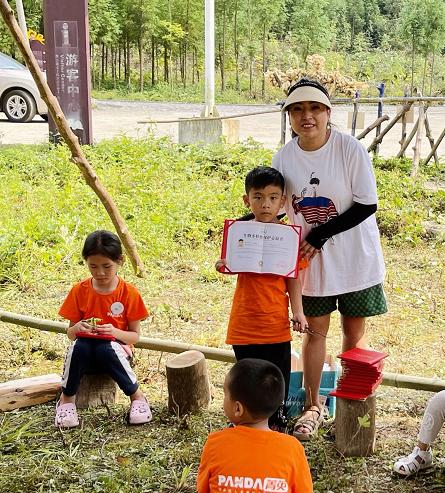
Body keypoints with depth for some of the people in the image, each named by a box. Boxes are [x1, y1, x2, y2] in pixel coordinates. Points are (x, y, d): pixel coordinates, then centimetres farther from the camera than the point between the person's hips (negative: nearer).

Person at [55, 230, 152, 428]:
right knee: (79, 345, -33)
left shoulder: (129, 293, -7)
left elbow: (135, 336, -4)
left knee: (106, 349, -35)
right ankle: (67, 398, -12)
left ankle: (137, 396, -16)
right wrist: (78, 328, -23)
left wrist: (115, 332, -25)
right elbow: (70, 333, 1)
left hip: (115, 348, -1)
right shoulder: (80, 291, -3)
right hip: (86, 353, 1)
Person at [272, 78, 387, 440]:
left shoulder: (351, 149, -17)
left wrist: (321, 234, -20)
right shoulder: (284, 157, -5)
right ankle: (313, 406, 27)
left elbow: (367, 205, -16)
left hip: (355, 257, -3)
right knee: (315, 331, 12)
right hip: (311, 260, 3)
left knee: (354, 332, 8)